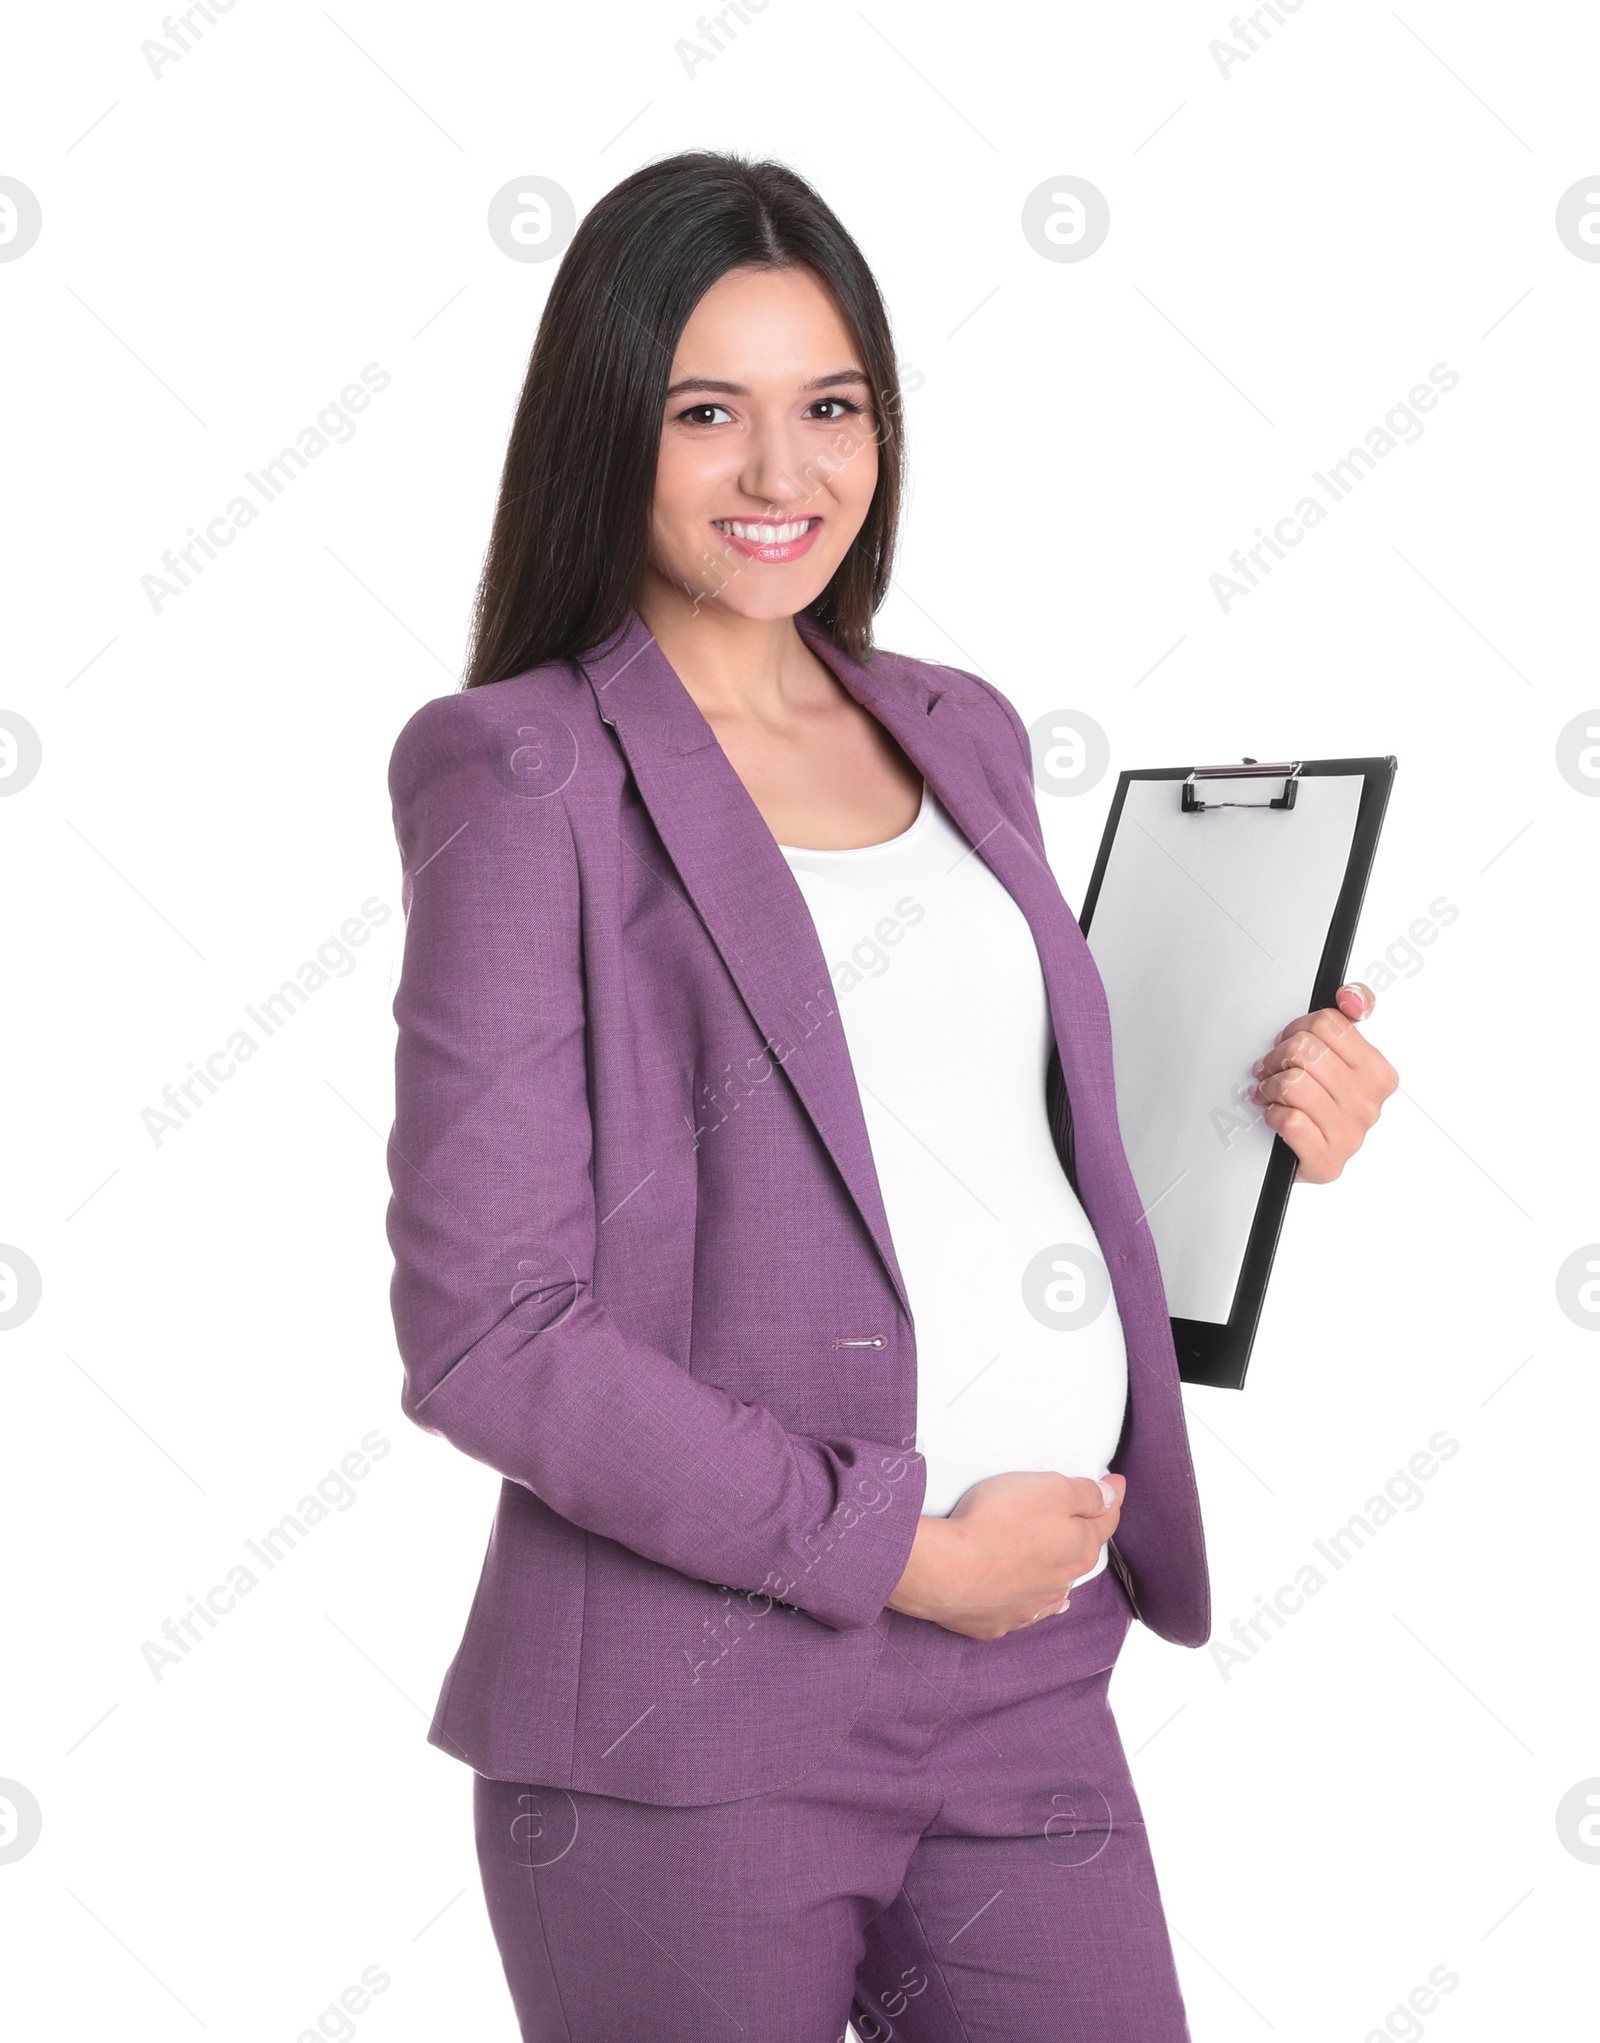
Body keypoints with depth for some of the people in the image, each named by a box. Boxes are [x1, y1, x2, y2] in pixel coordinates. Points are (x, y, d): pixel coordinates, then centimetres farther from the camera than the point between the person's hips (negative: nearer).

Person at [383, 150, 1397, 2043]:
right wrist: (901, 1547, -13)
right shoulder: (530, 777, -7)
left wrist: (1257, 1117, 2)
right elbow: (484, 1331, -12)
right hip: (689, 1722, -5)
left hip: (1027, 1680, 6)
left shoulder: (960, 733, 12)